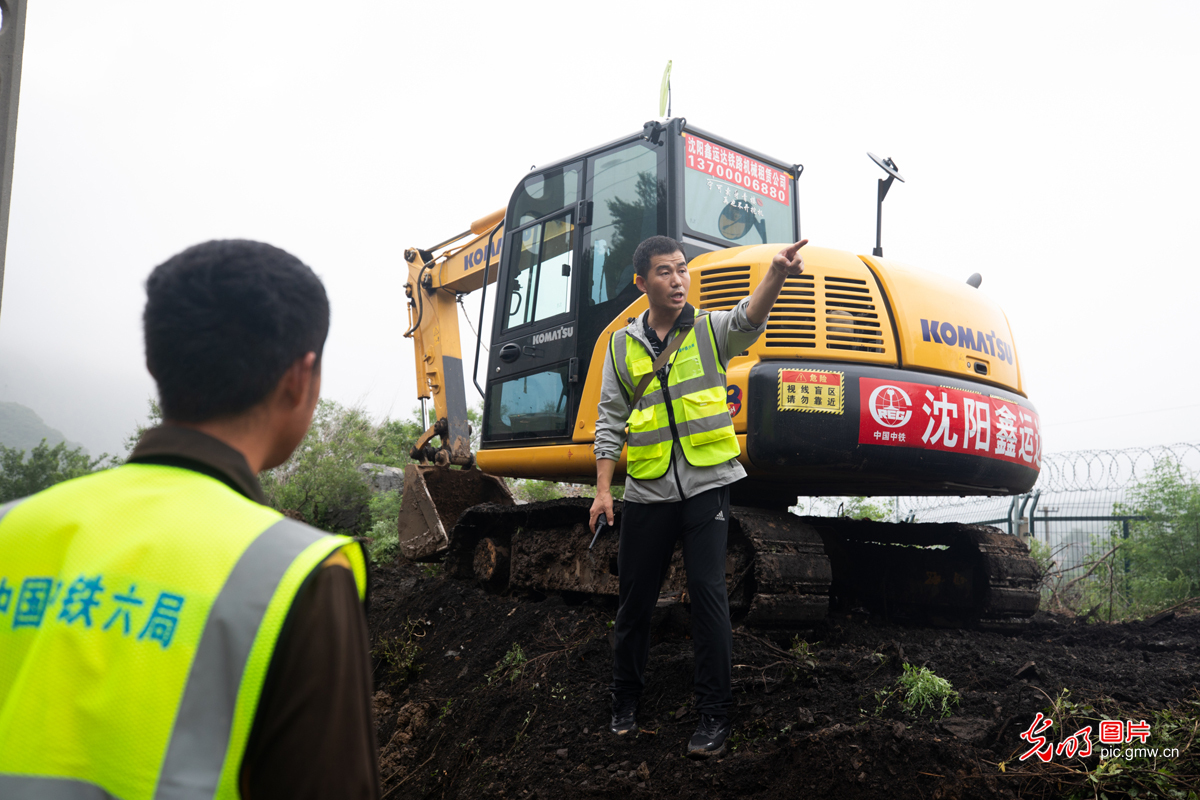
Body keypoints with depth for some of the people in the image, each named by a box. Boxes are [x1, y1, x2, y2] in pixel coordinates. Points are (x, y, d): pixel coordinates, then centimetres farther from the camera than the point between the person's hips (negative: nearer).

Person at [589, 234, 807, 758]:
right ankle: (625, 697, 32)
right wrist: (603, 489, 1)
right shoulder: (623, 345, 8)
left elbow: (749, 317, -20)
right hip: (647, 492, 2)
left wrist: (777, 272, -41)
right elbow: (610, 422, 8)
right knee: (635, 597, 11)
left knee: (708, 592, -4)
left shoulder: (710, 331, 3)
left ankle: (713, 715, 10)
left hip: (706, 485, -2)